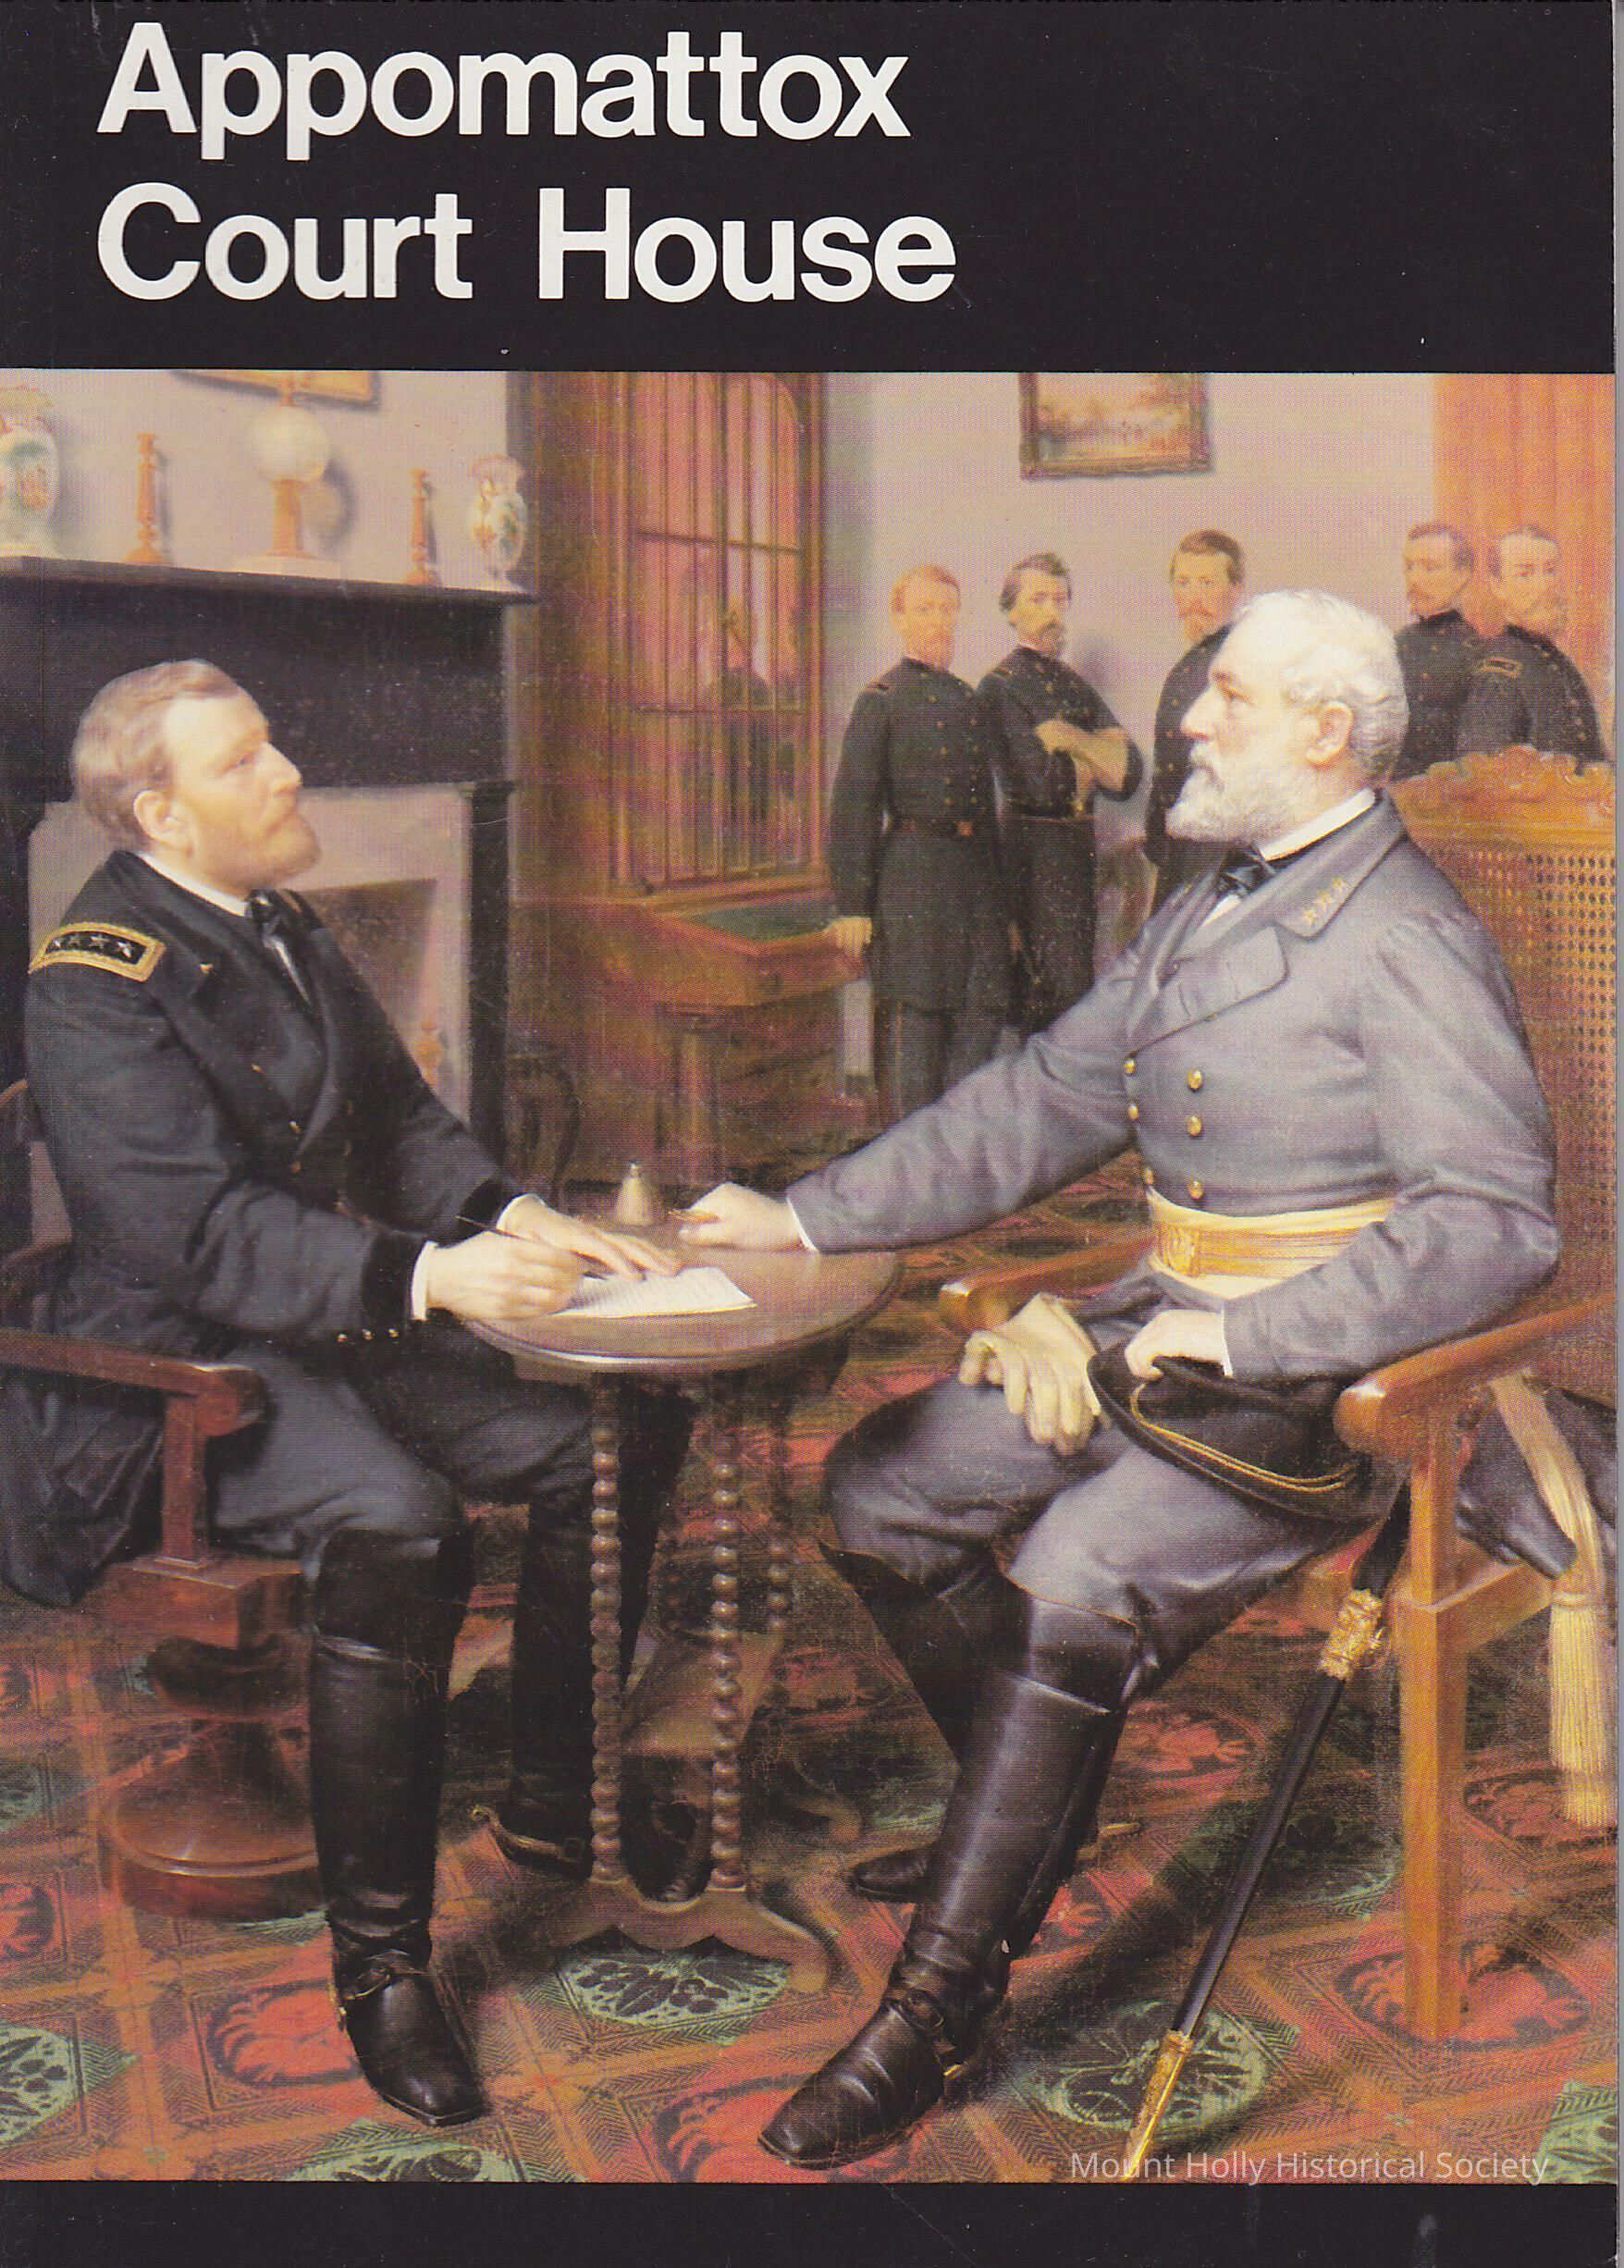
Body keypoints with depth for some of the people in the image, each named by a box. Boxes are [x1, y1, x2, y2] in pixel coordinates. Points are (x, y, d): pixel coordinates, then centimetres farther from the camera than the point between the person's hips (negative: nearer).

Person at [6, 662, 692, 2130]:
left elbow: (402, 1118, 11)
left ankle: (551, 1800, 12)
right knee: (396, 1527, -34)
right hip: (187, 1363, -8)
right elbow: (203, 1230, -25)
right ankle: (381, 1964, -17)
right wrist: (428, 1276, -36)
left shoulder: (278, 927, 11)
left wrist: (518, 1220, -8)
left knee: (626, 1427, -5)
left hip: (349, 1320, 8)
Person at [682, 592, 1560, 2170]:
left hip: (1328, 1377, -9)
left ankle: (933, 2008, -13)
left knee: (1073, 1581, -28)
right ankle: (1030, 1818, 19)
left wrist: (1249, 1337, -24)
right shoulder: (1209, 910, 16)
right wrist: (805, 1217, 10)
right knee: (882, 1481, 1)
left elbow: (1496, 1222, -20)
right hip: (1166, 1330, 9)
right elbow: (1045, 1099, 16)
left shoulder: (1406, 943, -12)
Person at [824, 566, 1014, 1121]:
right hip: (912, 873, -6)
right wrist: (851, 904, -13)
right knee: (914, 1014, -3)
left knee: (983, 1012, 5)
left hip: (975, 871, 6)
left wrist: (999, 896, 21)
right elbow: (852, 806, -7)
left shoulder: (968, 698, 18)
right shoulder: (880, 700, -2)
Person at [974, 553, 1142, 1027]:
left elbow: (1128, 774, 4)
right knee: (1063, 989, -9)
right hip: (1036, 846, -8)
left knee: (1074, 984, 12)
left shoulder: (1075, 685, 15)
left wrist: (1072, 739, -11)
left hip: (1080, 846, 8)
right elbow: (1043, 783, -20)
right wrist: (1096, 755, -2)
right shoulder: (1001, 685, -9)